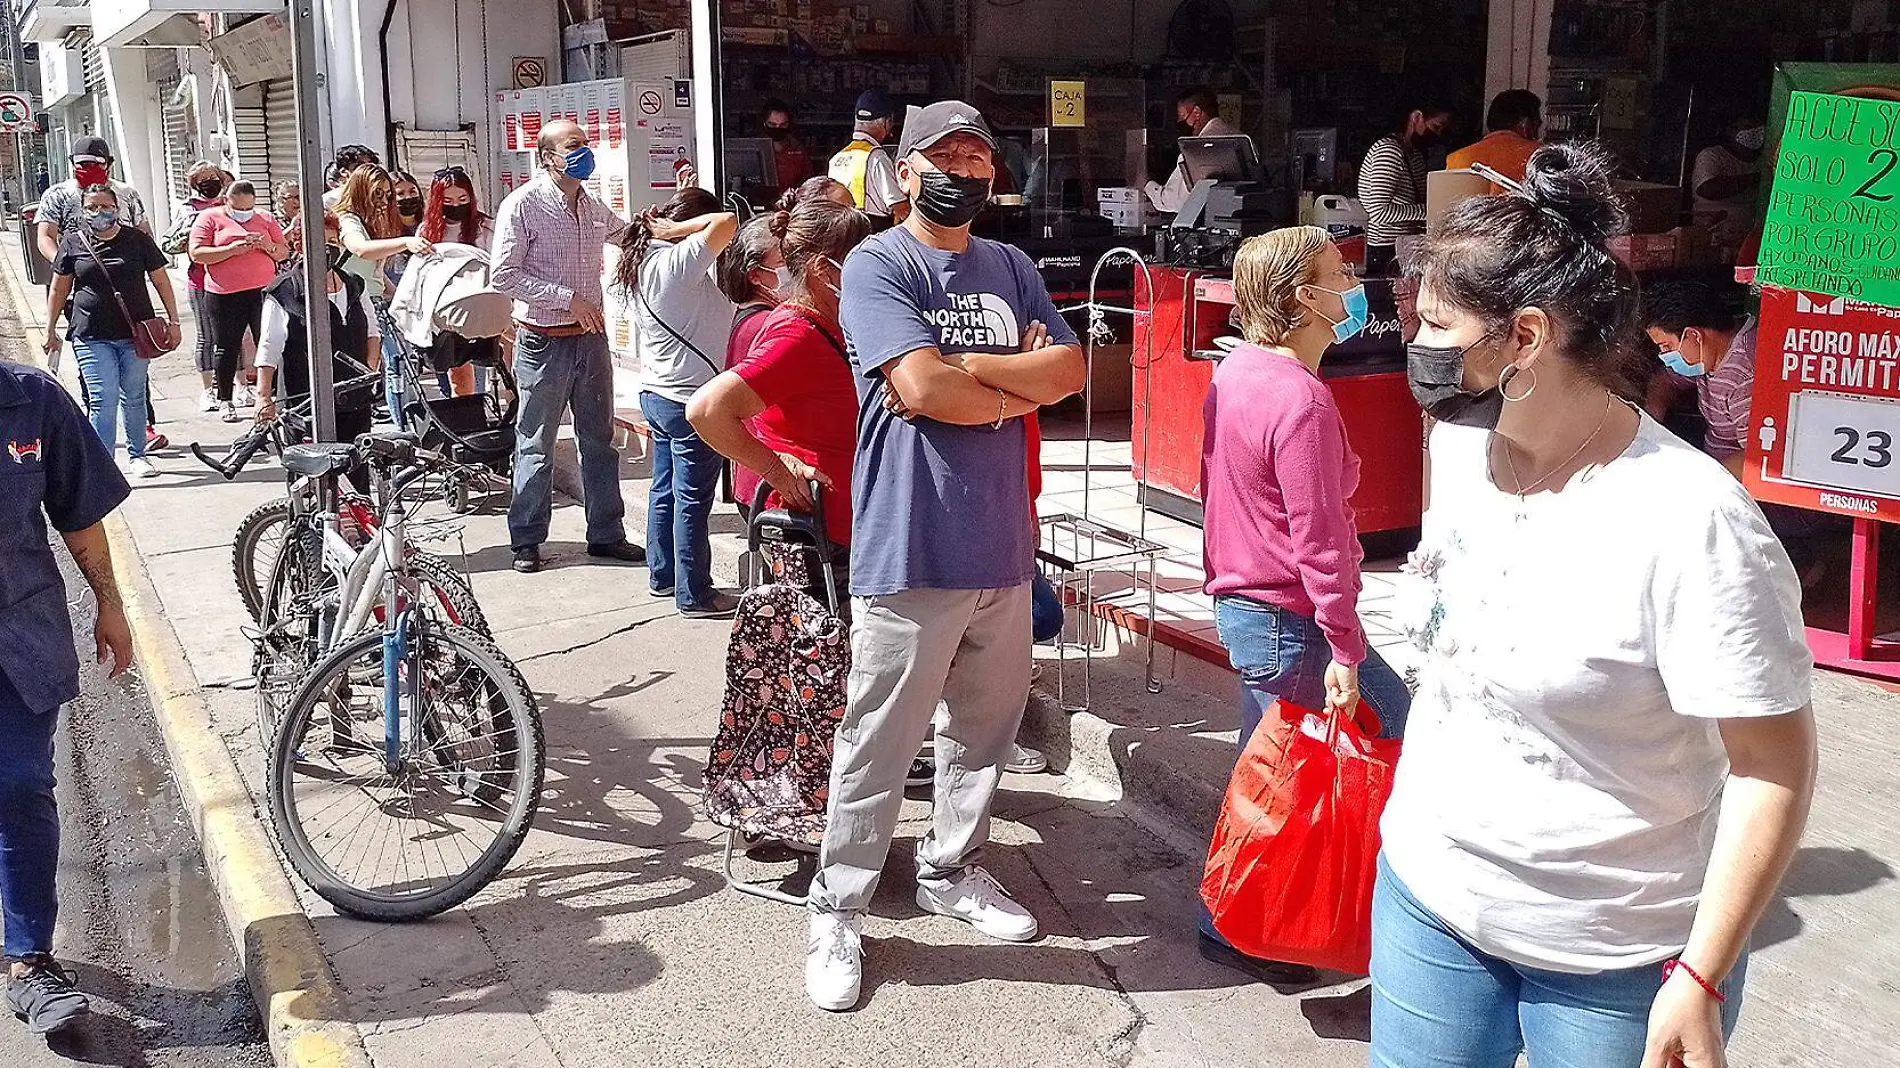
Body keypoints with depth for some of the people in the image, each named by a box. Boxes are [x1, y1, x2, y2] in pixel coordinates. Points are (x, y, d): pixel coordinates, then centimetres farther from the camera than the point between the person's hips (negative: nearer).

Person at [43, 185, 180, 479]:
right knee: (103, 399, -9)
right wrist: (50, 330, 12)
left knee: (134, 397, 10)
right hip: (91, 337, -1)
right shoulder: (73, 243, 3)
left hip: (135, 333, 1)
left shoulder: (138, 240, 3)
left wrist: (173, 320, 6)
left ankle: (136, 455, 25)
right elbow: (58, 289, 11)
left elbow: (160, 281, 9)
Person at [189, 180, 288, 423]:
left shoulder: (265, 219, 12)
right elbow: (197, 254, -5)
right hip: (224, 295, -2)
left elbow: (284, 252, 13)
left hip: (263, 291, 2)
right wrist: (232, 249, -17)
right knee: (227, 348, 2)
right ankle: (225, 401, 11)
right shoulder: (210, 218, 3)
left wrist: (268, 246, -9)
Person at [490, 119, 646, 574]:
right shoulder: (523, 205, -11)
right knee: (536, 445, 4)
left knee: (599, 441, 12)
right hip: (544, 343, -6)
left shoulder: (593, 207, 10)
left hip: (591, 338, 6)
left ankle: (606, 533, 22)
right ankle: (526, 540, 15)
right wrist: (568, 298, -19)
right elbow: (503, 275, -16)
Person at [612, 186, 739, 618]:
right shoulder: (678, 263, -19)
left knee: (664, 490, 19)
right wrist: (675, 229, -15)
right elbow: (727, 222, -26)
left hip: (654, 394, 10)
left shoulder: (641, 263, 10)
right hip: (691, 401, -10)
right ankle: (694, 595, 6)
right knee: (693, 500, -2)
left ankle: (662, 575, 31)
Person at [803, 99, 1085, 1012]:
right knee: (879, 743, 0)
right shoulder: (878, 265, -6)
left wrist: (958, 368, -11)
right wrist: (1015, 393, -5)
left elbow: (1069, 367, 2)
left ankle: (951, 871, 36)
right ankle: (837, 914, 14)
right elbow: (921, 386, -19)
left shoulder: (1010, 268, 14)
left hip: (1001, 542, 7)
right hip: (910, 548, -6)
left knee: (986, 726, 17)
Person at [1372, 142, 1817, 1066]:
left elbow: (1774, 767, -19)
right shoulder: (1458, 445, -3)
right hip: (1428, 892, 6)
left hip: (1618, 959, -5)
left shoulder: (1689, 522, -23)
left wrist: (1702, 976, -20)